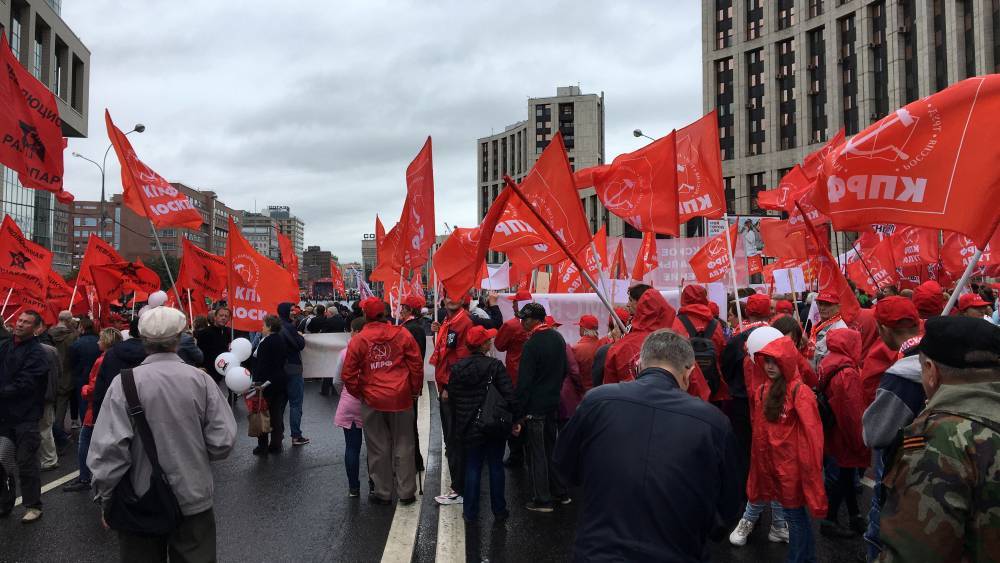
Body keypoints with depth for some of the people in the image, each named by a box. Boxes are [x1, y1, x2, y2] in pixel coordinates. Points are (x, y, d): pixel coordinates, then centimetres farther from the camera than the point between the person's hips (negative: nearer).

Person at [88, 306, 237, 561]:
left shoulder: (125, 382, -13)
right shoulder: (200, 380, -10)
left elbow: (109, 446, -16)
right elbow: (223, 441, -10)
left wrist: (105, 499, -2)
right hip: (194, 500, 0)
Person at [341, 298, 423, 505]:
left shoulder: (358, 340, -7)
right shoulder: (402, 334, -5)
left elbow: (348, 374, -4)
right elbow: (416, 364, -3)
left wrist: (358, 393, 11)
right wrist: (415, 390, 9)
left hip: (372, 401, 0)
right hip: (401, 398, 1)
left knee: (378, 449, 12)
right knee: (403, 446, 12)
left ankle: (383, 493, 21)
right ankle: (406, 492, 17)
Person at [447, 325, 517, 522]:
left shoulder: (457, 368, -1)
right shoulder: (495, 365, -12)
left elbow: (453, 398, 6)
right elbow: (509, 395, -17)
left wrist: (456, 427, 16)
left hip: (469, 427, 3)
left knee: (472, 468, 12)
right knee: (496, 467, 11)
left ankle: (470, 512, 17)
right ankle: (499, 510, 21)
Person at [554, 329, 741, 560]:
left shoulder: (597, 400, -13)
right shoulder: (714, 421, -13)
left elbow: (566, 467, 4)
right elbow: (728, 511, 1)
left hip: (596, 552, 0)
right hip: (675, 554, 0)